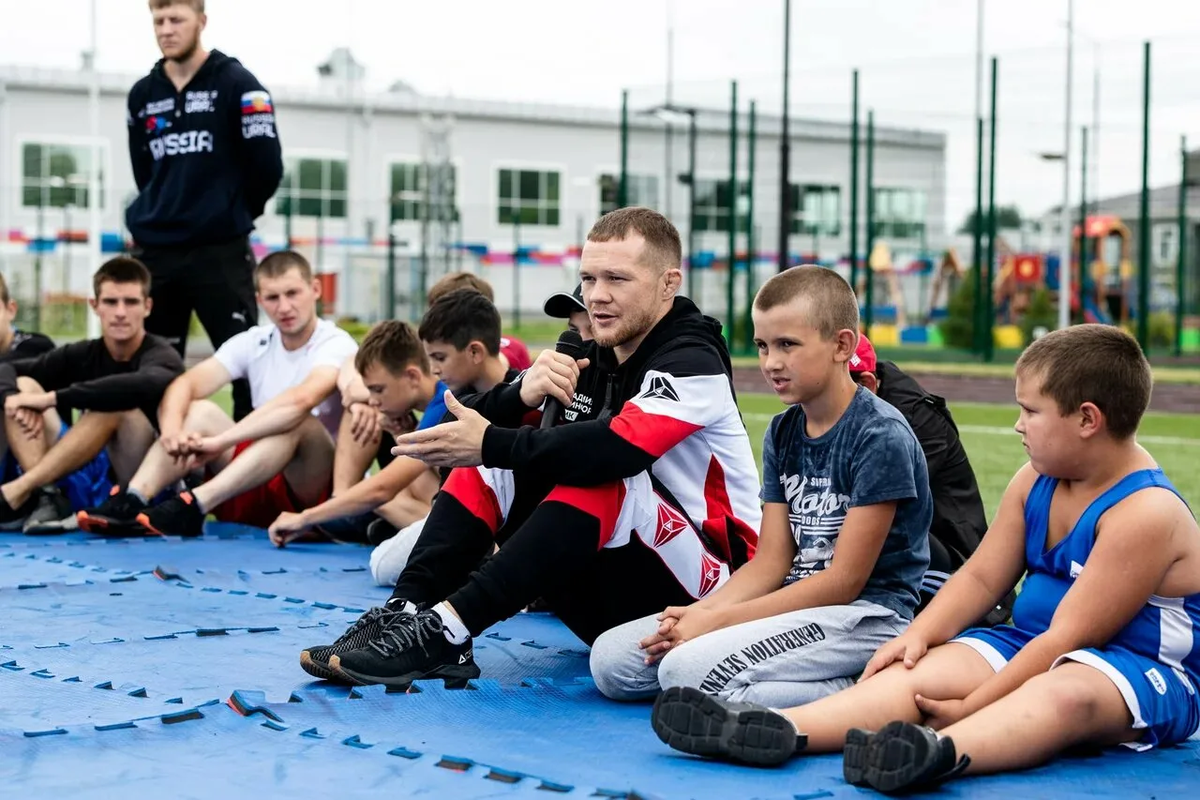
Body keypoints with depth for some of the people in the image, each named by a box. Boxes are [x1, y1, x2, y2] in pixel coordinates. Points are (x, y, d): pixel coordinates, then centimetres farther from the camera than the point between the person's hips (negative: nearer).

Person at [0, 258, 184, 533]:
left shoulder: (161, 357, -11)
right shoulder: (82, 355, 7)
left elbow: (142, 386, -35)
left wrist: (52, 398, -32)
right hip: (91, 480, 6)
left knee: (115, 402, -30)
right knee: (22, 386, -3)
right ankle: (42, 497, -27)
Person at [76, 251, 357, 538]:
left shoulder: (336, 345, -11)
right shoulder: (253, 342, 6)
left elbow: (301, 399, -33)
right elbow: (185, 384, -8)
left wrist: (221, 441, -38)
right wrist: (172, 431, -30)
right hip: (257, 496, 5)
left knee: (297, 422, -33)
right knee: (200, 410, -12)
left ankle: (192, 507, -46)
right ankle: (131, 500, -33)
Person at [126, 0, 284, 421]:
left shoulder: (237, 84, -5)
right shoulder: (142, 94, 10)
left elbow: (267, 167, -6)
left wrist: (233, 216, 5)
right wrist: (165, 214, 14)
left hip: (221, 251, -5)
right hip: (154, 252, 5)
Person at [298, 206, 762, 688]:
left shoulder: (693, 362, -14)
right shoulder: (584, 357, 7)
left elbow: (618, 447, -33)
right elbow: (474, 421, -1)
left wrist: (492, 445, -27)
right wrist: (523, 394, -22)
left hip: (704, 589, -7)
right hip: (603, 584, 7)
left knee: (599, 471, -32)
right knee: (493, 463, -4)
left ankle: (448, 629, -36)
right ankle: (406, 610, -21)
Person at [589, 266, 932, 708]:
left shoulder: (880, 436, -14)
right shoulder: (782, 433, 11)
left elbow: (844, 580, -16)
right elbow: (770, 562, 8)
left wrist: (717, 620, -16)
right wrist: (701, 612, -12)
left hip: (864, 615, -9)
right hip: (797, 602, 9)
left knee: (689, 671, -28)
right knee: (611, 659, -4)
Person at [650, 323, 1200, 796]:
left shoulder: (1146, 513, -19)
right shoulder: (1035, 482, 8)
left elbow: (1070, 637, -22)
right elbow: (981, 578, 10)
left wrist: (970, 705, -24)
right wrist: (920, 634, -9)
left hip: (1146, 671, -8)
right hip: (1031, 645, 8)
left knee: (1065, 690, -42)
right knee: (920, 670, -17)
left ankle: (945, 751, -70)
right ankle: (779, 731, -40)